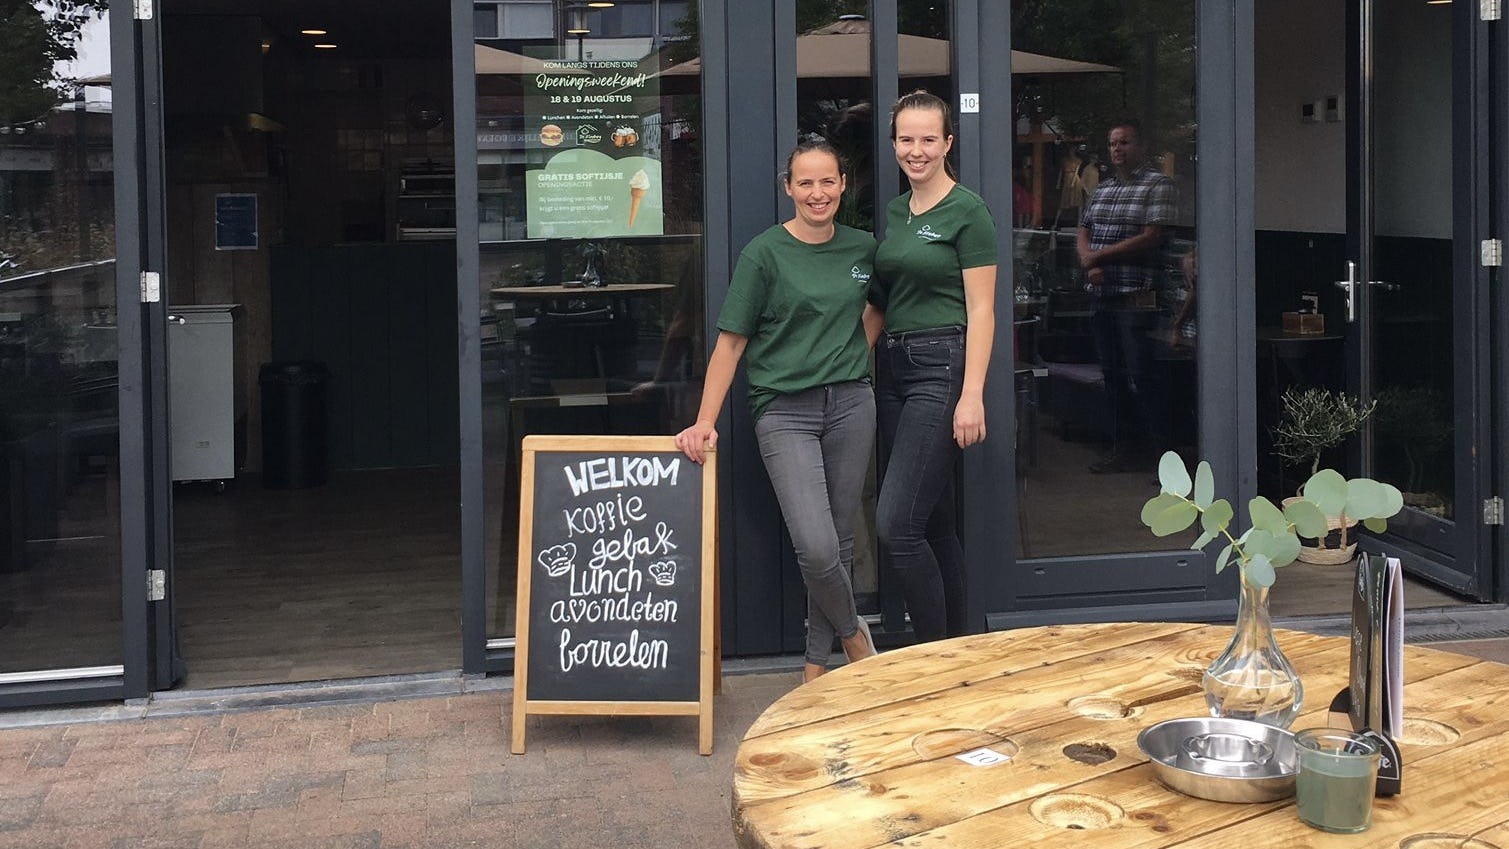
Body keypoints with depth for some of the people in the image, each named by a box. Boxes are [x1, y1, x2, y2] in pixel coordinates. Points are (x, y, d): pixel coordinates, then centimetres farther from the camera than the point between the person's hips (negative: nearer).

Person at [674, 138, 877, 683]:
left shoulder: (862, 248, 7)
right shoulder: (765, 254, -6)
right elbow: (731, 342, -6)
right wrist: (705, 423, -10)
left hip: (850, 403, 4)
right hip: (786, 411, -4)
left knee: (840, 541, 8)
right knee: (815, 547, -15)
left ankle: (818, 661, 23)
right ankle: (851, 630, 14)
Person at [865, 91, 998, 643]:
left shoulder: (966, 212, -7)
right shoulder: (894, 213, 15)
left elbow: (981, 311, -11)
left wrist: (972, 395, -18)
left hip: (941, 368, -8)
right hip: (892, 368, 8)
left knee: (895, 524, -14)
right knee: (934, 523, 11)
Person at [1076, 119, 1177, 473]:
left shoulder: (1158, 185, -5)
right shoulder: (1102, 188, 18)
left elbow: (1151, 237, -14)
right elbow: (1083, 234, 16)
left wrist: (1100, 255, -11)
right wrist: (1090, 264, -6)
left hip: (1136, 297, -7)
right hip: (1101, 295, 7)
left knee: (1138, 377, -5)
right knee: (1112, 375, 11)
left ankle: (1143, 451, 2)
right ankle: (1121, 446, 18)